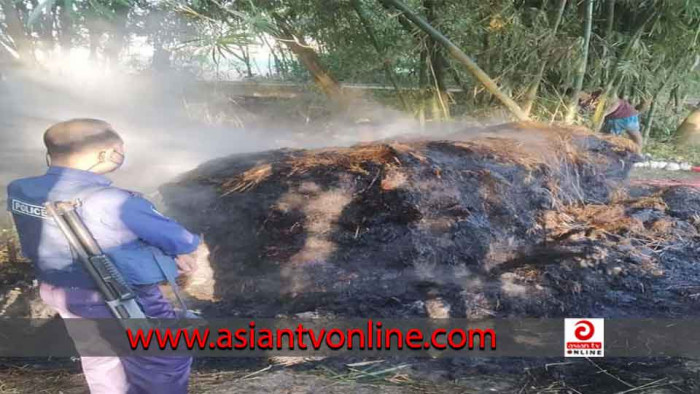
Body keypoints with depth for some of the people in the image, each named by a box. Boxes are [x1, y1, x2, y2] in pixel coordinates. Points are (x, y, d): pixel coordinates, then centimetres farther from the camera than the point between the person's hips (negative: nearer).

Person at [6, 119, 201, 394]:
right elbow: (183, 243, -21)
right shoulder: (113, 203, -32)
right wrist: (183, 255, 5)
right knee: (164, 363, 14)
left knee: (98, 360, 28)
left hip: (59, 292, 8)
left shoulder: (19, 191, -9)